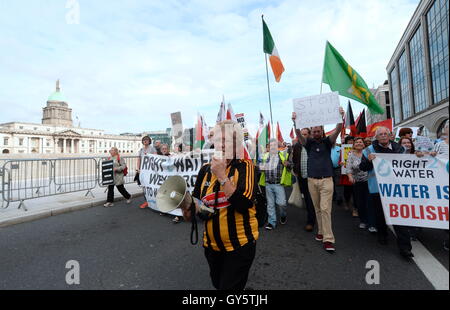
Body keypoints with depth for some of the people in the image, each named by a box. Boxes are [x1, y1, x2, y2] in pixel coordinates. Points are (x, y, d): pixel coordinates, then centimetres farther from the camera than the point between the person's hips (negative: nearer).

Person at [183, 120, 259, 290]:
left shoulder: (245, 166, -13)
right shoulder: (205, 170, -2)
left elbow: (243, 204, -25)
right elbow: (194, 204, 4)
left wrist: (222, 175, -26)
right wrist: (188, 208, -18)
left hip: (240, 244, -5)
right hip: (212, 244, 5)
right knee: (217, 284, 27)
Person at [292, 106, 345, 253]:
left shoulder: (327, 142, 3)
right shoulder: (309, 142, 6)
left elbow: (337, 131, -14)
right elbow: (299, 135, -12)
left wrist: (341, 118, -31)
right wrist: (295, 122, -30)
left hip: (326, 180, -2)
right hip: (312, 180, 2)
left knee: (325, 208, -7)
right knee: (317, 209, 11)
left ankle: (328, 238, -3)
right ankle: (321, 231, 25)